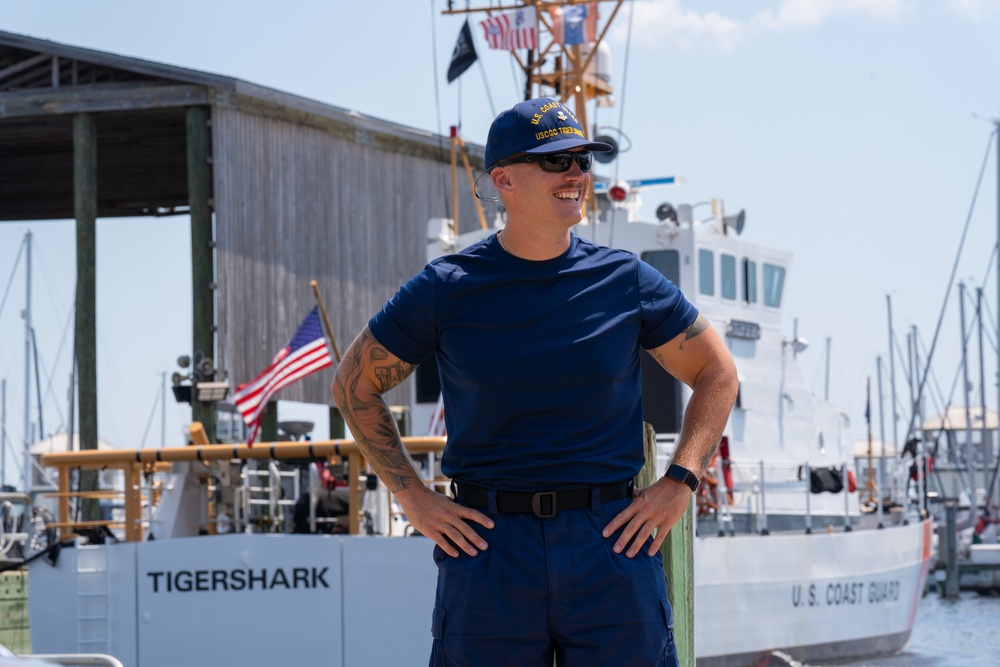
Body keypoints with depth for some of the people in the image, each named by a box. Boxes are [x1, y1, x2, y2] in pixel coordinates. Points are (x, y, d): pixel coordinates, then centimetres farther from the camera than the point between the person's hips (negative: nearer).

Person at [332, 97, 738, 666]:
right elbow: (355, 386, 11)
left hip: (612, 544, 1)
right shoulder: (447, 289, 2)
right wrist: (414, 497, 3)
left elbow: (718, 372, 16)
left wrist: (680, 482, 5)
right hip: (488, 548, -1)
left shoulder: (626, 282, 5)